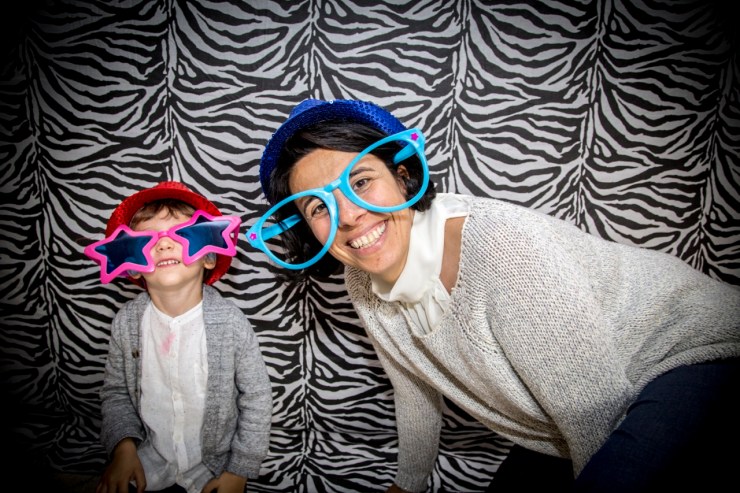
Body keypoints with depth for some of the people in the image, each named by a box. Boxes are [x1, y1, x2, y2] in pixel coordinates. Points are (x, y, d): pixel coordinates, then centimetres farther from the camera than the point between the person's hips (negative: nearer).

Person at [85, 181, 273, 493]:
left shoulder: (230, 322, -20)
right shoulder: (127, 322, -10)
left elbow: (257, 398, -12)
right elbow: (116, 392, 3)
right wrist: (123, 446, -10)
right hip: (145, 467, 3)